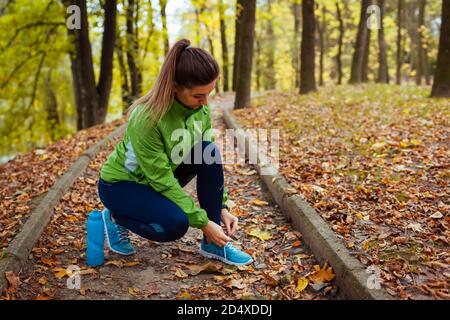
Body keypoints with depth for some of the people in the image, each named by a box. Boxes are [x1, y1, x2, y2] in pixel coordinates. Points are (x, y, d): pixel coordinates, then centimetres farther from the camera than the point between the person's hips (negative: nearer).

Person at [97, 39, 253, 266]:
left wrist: (222, 207, -13)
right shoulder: (146, 118, -33)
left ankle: (212, 244, -11)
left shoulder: (200, 108, -14)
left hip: (161, 176, 6)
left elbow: (211, 160, -5)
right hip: (121, 183, -6)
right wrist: (203, 222, -27)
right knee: (176, 224, -32)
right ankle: (116, 218, 1)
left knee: (209, 151, -21)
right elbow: (162, 180, -29)